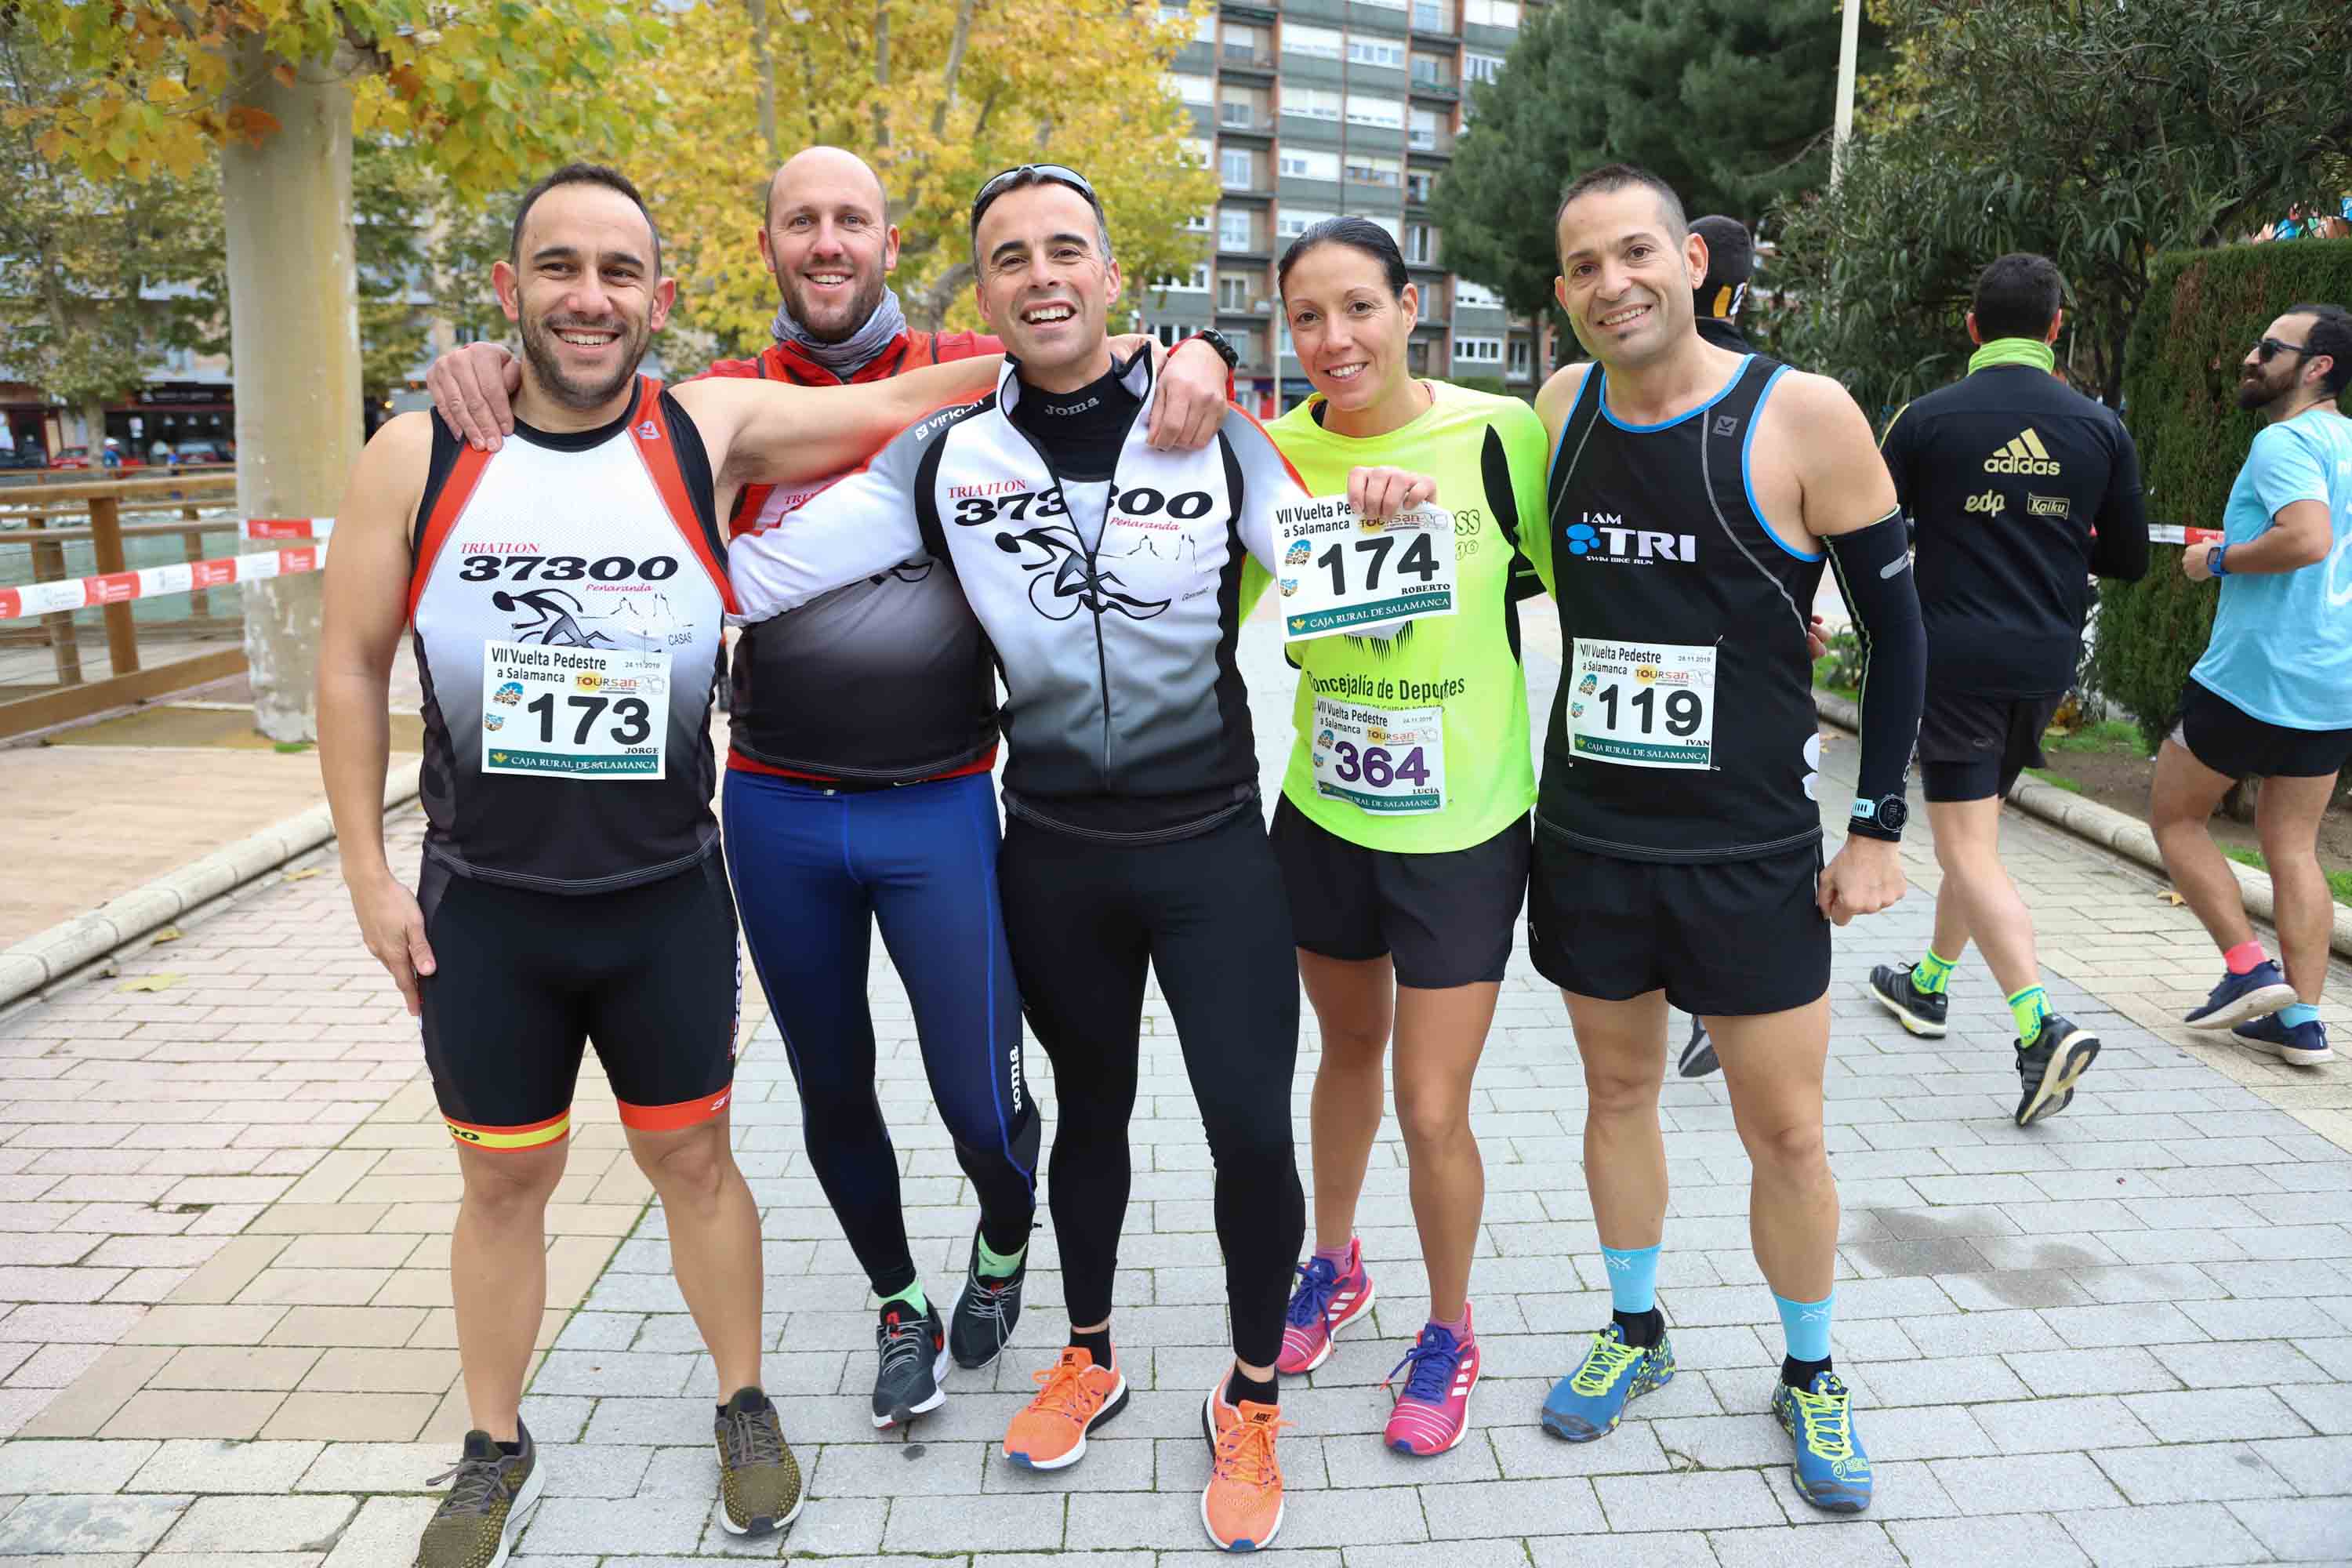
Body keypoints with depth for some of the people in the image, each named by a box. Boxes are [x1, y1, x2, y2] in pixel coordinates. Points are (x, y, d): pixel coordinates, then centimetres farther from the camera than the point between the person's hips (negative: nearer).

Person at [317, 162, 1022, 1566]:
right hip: (481, 905, 1)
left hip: (667, 896, 0)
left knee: (693, 1157, 14)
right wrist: (368, 871, 0)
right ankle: (496, 1451, 38)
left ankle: (746, 1407, 36)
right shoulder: (419, 457, -5)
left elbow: (893, 407, -7)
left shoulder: (710, 433, -7)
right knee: (505, 1181, 15)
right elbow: (352, 663, 1)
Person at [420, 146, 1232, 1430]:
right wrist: (492, 365, -15)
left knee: (981, 1103, 3)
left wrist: (1195, 357, -17)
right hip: (777, 808, 3)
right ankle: (900, 1306, 41)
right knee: (832, 1092, 16)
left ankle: (1006, 1239, 39)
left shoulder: (972, 377, 0)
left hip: (938, 804, -2)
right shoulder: (726, 403, 4)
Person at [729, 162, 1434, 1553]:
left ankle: (1251, 1403, 26)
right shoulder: (946, 458, -3)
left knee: (1253, 1130, -2)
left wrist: (1383, 517, -25)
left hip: (1213, 843, -1)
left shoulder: (1215, 436, -4)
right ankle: (1091, 1359, 43)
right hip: (1053, 852, 2)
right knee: (1091, 1108, 18)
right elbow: (748, 572, -9)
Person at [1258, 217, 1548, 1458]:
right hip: (1324, 818, 3)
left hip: (1466, 826, -3)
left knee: (1432, 1111, 1)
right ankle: (1333, 1265, 48)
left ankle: (1448, 1333, 30)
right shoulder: (1274, 453, -6)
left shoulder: (1501, 434, -13)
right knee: (1348, 1048, 23)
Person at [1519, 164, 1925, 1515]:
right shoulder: (1560, 408, 0)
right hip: (1589, 841, 3)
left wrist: (1880, 827, -5)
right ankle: (1638, 1334, 38)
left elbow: (1896, 627, -4)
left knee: (1787, 1134, 7)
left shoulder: (1804, 417, -11)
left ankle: (1810, 1375, 32)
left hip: (1753, 853, -3)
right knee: (1619, 1091, 17)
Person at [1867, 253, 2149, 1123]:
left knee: (1968, 848, -4)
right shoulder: (2101, 428, 3)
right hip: (2048, 660, 5)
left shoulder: (1926, 419, -8)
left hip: (1956, 656, -5)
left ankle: (2041, 1028, -17)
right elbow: (2129, 560, 9)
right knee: (1978, 824, 20)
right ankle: (1930, 983, 36)